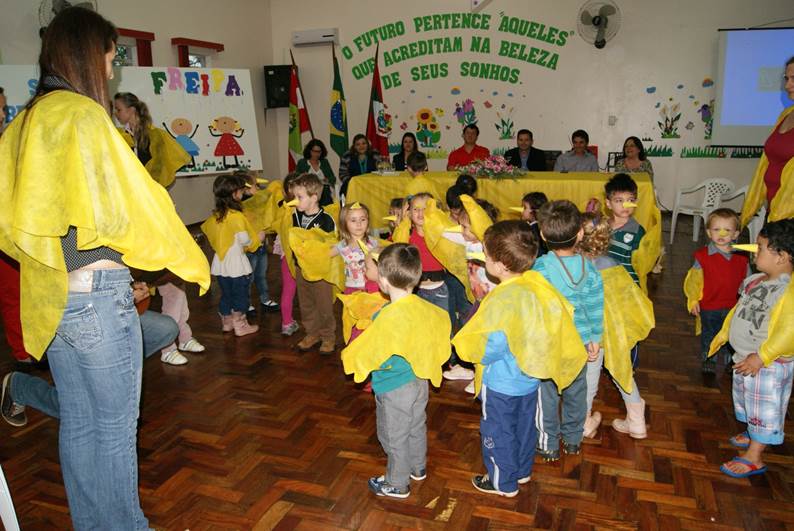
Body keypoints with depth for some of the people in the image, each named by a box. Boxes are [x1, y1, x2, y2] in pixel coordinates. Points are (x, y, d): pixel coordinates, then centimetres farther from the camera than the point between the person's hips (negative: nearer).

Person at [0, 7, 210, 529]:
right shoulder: (83, 115, -13)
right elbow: (133, 203, -16)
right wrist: (195, 263, -6)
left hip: (48, 295, 9)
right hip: (96, 291, -8)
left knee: (78, 422, 18)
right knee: (116, 426, 6)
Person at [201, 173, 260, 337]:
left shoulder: (215, 215, 0)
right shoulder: (237, 216, -20)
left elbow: (207, 230, 9)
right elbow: (245, 239, -21)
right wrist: (257, 238, -2)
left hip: (220, 262, 6)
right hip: (236, 262, -6)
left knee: (226, 294, 19)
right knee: (240, 295, 8)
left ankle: (226, 322, 32)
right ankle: (240, 326, 16)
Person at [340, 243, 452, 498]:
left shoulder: (387, 318, -32)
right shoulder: (424, 307, -10)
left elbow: (363, 351, -22)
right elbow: (444, 322, 9)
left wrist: (347, 356, 0)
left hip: (394, 388, -7)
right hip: (419, 380, 8)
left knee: (394, 437, 13)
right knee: (417, 428, 27)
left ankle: (397, 484, 31)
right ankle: (418, 468, 49)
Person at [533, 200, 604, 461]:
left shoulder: (541, 267, -23)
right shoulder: (589, 268, -11)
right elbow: (596, 308, -2)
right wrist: (595, 339, 11)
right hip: (579, 342, 4)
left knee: (547, 395, 13)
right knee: (576, 392, 22)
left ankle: (548, 445, 27)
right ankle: (573, 440, 39)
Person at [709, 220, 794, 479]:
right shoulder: (755, 281, 1)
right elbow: (738, 310, 14)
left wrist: (761, 357, -30)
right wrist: (722, 335, 17)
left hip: (769, 364, -9)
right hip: (744, 358, 9)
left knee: (763, 408, 6)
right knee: (747, 399, 27)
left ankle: (753, 457, 19)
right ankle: (755, 435, 49)